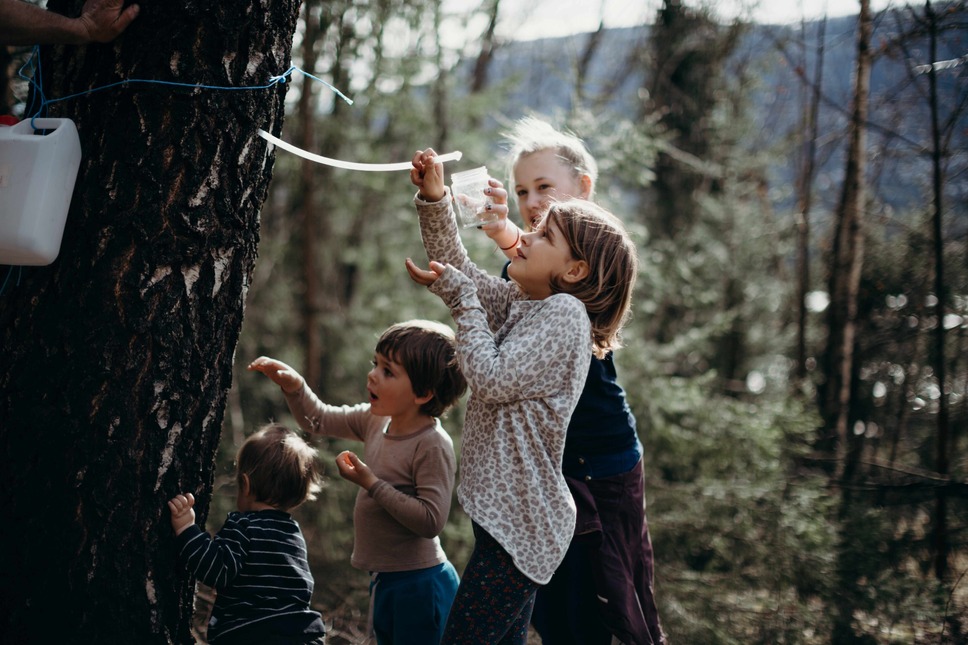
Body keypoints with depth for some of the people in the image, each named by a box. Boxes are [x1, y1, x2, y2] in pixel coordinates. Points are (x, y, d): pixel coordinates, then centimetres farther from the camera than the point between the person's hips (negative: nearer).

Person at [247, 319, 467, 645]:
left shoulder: (433, 445, -22)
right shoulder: (376, 421, 3)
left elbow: (431, 520, -26)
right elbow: (319, 420, 16)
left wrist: (371, 483, -23)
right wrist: (294, 386, -3)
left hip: (419, 585, -9)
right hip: (384, 581, 9)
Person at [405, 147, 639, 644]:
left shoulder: (564, 313, -15)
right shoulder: (521, 301, 11)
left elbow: (490, 378, -20)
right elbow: (456, 269, 18)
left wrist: (461, 297, -11)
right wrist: (435, 198, 4)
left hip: (519, 523, -9)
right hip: (505, 511, 9)